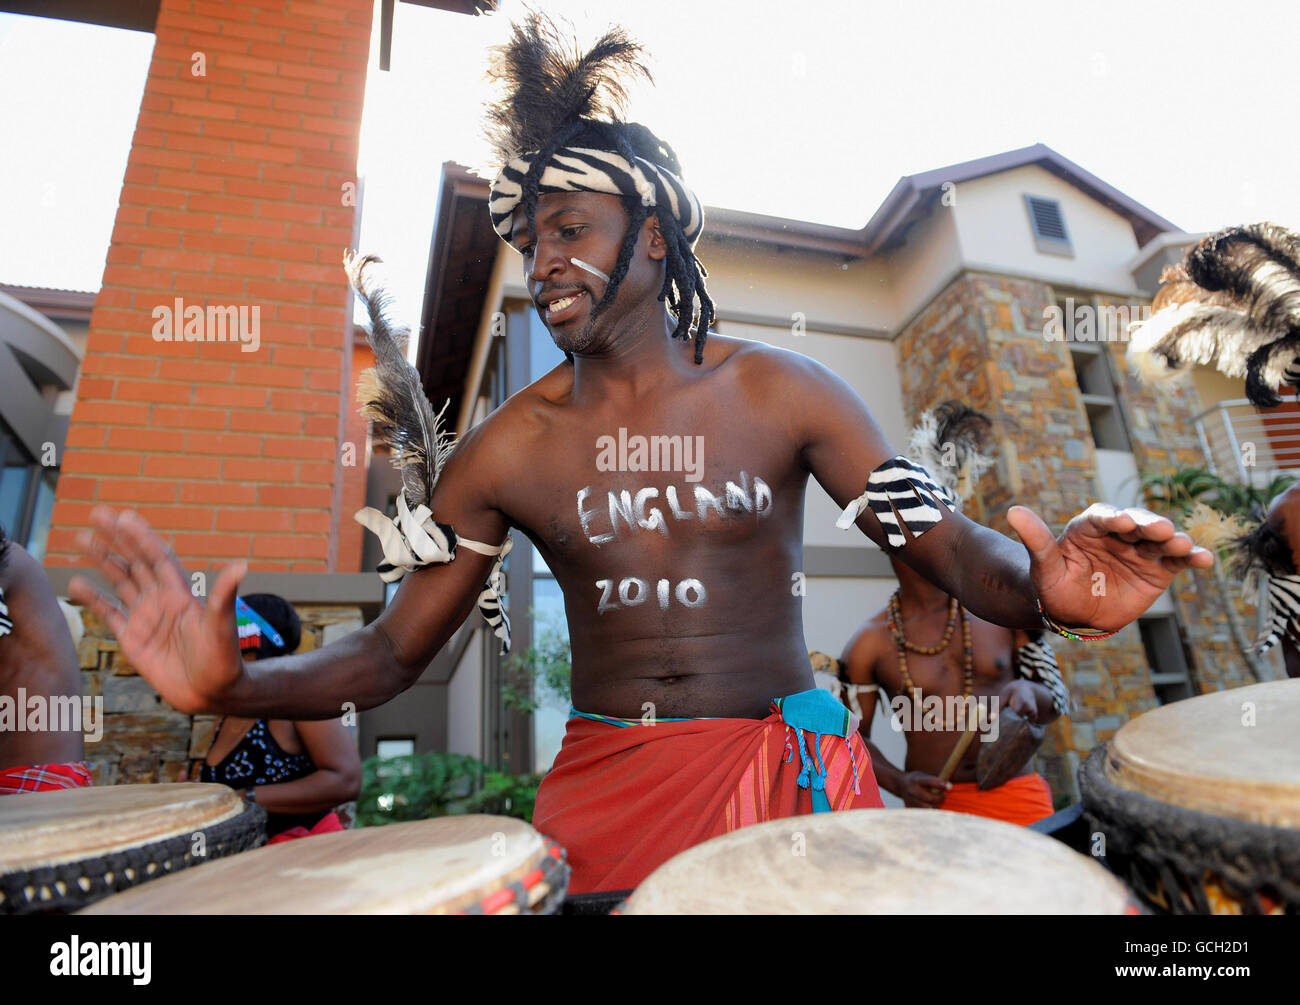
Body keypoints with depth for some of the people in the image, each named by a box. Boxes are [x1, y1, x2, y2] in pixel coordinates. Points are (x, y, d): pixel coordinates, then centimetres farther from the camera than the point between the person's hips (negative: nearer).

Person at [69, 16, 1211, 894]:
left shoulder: (777, 391, -5)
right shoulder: (508, 447, -2)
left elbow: (952, 546, -6)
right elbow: (393, 650, 0)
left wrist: (1043, 588, -28)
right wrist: (234, 684, -16)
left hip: (787, 767, 0)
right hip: (601, 788, 1)